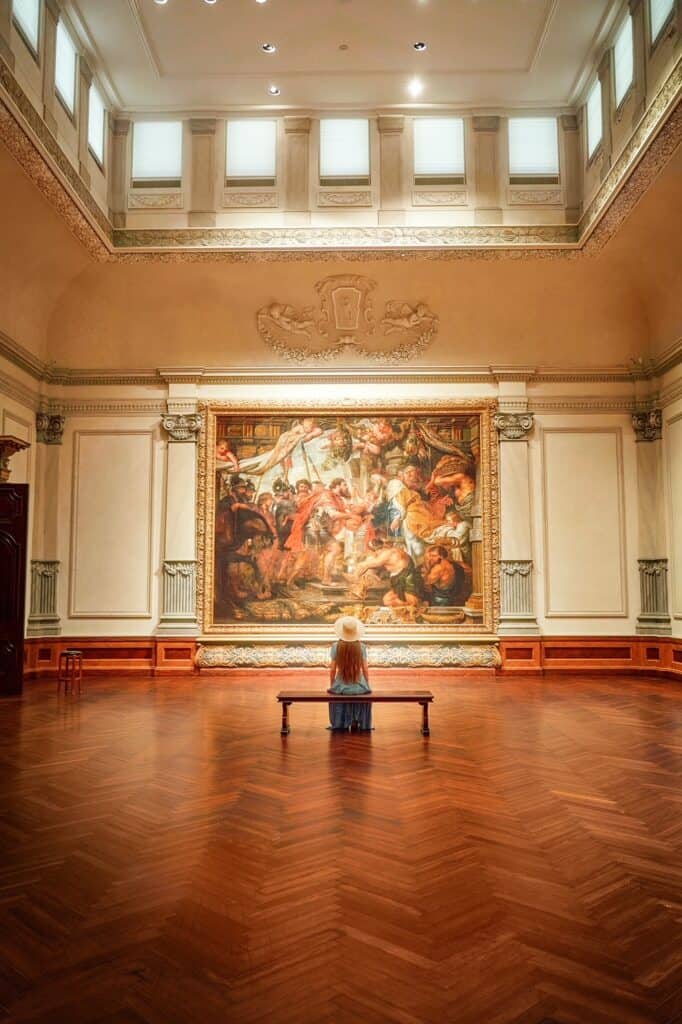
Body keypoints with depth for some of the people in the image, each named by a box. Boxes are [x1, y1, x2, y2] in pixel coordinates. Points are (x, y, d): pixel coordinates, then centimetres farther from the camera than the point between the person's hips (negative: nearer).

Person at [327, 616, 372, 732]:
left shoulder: (336, 646, -8)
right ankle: (363, 725, 40)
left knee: (335, 692, 37)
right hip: (359, 687, 0)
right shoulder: (361, 647, -8)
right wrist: (367, 685, 12)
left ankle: (340, 724, 43)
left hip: (341, 687, 0)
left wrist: (331, 686, 10)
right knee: (366, 693, 36)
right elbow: (365, 670, -5)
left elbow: (333, 670, -5)